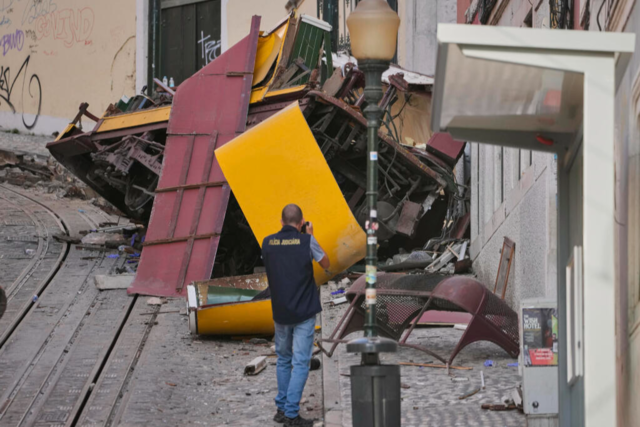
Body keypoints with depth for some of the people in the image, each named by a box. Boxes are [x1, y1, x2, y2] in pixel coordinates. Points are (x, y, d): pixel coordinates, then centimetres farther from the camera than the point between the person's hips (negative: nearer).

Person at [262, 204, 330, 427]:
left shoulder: (268, 242, 0)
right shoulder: (306, 241, -11)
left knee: (283, 360, 19)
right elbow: (325, 264, 4)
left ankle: (281, 408, 22)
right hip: (304, 312, -4)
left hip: (280, 312, 4)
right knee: (300, 363, -2)